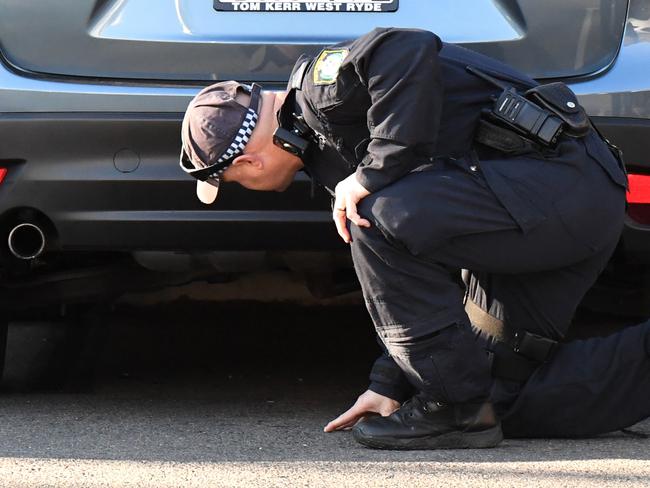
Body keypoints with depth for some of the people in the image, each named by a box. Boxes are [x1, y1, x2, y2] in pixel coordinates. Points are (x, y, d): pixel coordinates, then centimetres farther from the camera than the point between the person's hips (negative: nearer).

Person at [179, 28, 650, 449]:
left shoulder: (320, 83, -7)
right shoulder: (329, 151, 22)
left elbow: (411, 51, -29)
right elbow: (417, 279, 23)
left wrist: (373, 174, -22)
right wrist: (390, 384, 19)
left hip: (560, 183, -11)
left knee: (378, 222, -20)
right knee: (512, 399, 7)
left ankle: (455, 407, -12)